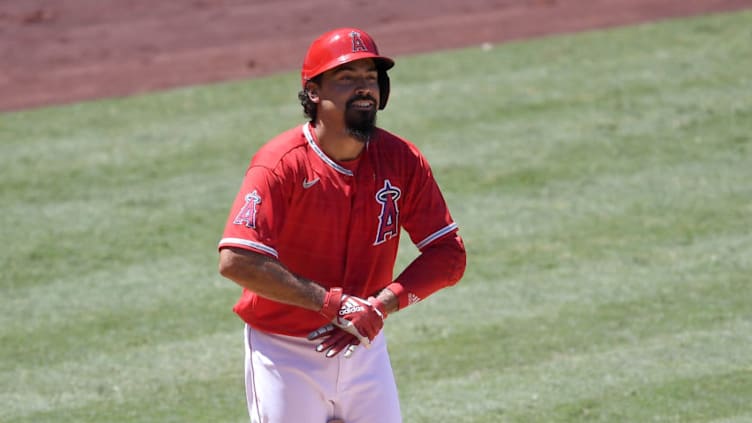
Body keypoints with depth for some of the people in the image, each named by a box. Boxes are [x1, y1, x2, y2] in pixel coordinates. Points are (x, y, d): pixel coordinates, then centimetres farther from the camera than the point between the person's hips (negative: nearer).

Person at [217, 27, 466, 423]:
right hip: (285, 355, -4)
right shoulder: (282, 164, -18)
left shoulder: (402, 160, -4)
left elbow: (449, 255, -6)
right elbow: (236, 261, -29)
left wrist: (380, 306, -21)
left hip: (365, 348, 4)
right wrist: (333, 303, -28)